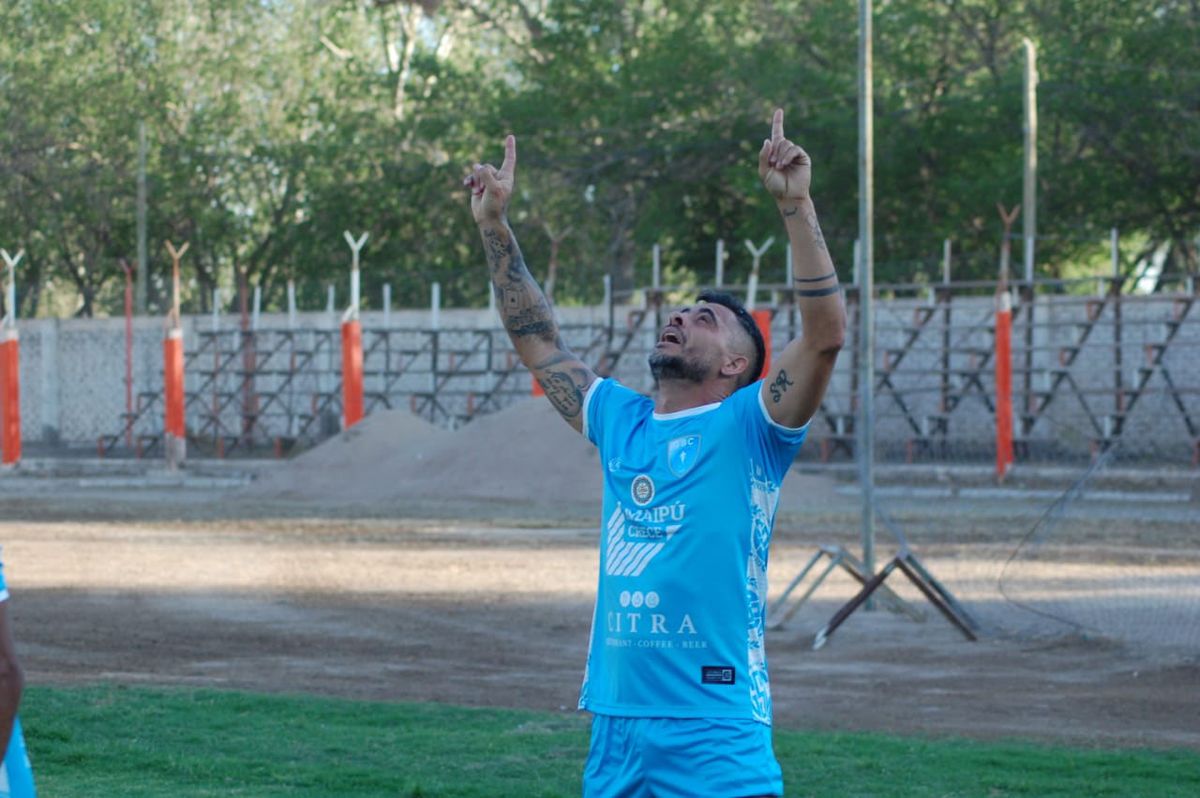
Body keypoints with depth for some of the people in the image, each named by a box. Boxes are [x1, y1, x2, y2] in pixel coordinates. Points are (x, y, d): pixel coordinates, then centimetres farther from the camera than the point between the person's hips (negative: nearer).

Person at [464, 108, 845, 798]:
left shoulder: (748, 428, -1)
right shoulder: (622, 423, 17)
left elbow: (826, 332, -15)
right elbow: (537, 340, 25)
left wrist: (795, 204, -20)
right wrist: (495, 225, 20)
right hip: (615, 729, 6)